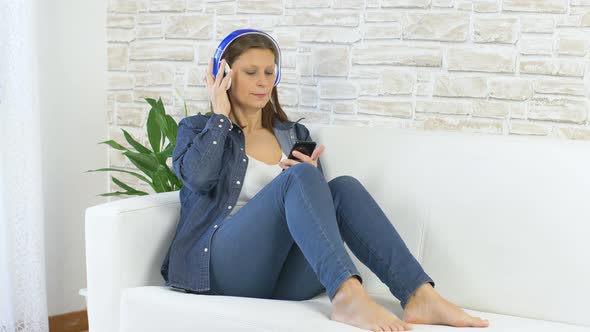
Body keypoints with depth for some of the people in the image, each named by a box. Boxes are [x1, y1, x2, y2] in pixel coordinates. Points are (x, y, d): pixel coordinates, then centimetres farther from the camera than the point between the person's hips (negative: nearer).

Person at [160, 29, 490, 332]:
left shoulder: (295, 135, 24)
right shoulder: (198, 129, 14)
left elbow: (318, 197, 18)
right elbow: (197, 177, -8)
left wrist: (310, 175, -3)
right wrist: (219, 115, 1)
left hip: (283, 276, 4)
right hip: (224, 265, -4)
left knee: (344, 187, -22)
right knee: (298, 176, -28)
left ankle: (419, 295, -38)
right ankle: (347, 295, -51)